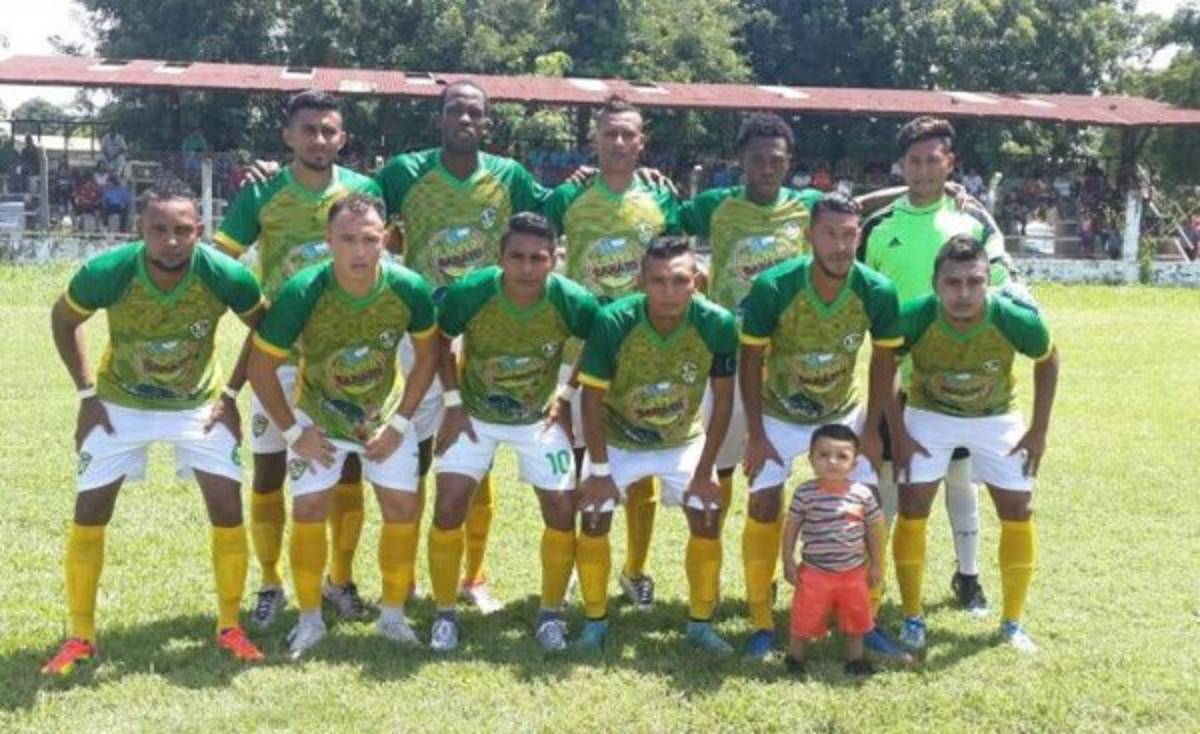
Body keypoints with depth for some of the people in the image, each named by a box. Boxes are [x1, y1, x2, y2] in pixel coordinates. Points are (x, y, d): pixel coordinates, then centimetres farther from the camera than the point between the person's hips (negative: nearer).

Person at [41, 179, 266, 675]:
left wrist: (231, 393, -7)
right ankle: (80, 637, 13)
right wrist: (87, 394, -7)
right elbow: (63, 320, -5)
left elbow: (263, 329, -5)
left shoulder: (226, 277, -27)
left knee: (228, 506, -8)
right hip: (120, 404, 0)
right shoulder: (106, 272, -27)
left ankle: (229, 628, 10)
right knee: (90, 511, -3)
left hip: (198, 403, 0)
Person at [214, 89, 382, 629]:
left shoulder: (365, 191, -1)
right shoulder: (261, 194, -6)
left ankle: (341, 579, 25)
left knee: (349, 467, 8)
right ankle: (270, 584, 20)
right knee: (268, 470, 3)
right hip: (279, 353, -1)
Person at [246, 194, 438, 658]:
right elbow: (261, 366, -17)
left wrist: (400, 423, -8)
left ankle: (392, 616, 17)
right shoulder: (302, 293, -29)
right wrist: (292, 431, -12)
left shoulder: (409, 289, -24)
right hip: (318, 415, -1)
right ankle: (310, 620, 11)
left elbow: (427, 354, -6)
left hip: (384, 414, 2)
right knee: (308, 509, -8)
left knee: (403, 508, -2)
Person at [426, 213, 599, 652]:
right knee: (449, 507, -10)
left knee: (563, 511, -5)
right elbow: (439, 339, -6)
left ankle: (551, 613, 16)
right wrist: (452, 402, -8)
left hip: (540, 418, 1)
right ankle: (445, 614, 10)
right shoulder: (469, 293, -26)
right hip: (475, 415, 0)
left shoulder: (572, 302, -24)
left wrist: (568, 397, -3)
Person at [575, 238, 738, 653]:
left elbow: (723, 399, -13)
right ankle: (595, 622, 13)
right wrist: (600, 471, -16)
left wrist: (705, 471, -11)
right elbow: (592, 399, -18)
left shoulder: (717, 324, -26)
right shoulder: (613, 322, -30)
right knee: (593, 519, -7)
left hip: (684, 441, 1)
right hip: (617, 440, -1)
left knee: (707, 520, -4)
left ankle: (701, 624, 15)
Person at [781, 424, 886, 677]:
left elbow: (875, 530, 2)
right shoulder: (805, 493, -13)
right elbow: (791, 529, -4)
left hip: (854, 572, 2)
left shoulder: (863, 494, -9)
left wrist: (876, 564, 5)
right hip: (814, 572, -2)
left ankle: (855, 658, 37)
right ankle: (794, 658, 26)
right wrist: (788, 562, -4)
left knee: (856, 619, 17)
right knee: (804, 619, 6)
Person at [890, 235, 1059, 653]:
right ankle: (912, 619, 9)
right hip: (929, 416, -1)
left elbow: (1047, 360, -6)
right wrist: (896, 432, -12)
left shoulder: (1017, 321, -30)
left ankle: (1012, 623, 17)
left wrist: (1039, 430, -6)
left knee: (1019, 513, -1)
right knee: (912, 509, -8)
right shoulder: (913, 319, -31)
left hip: (997, 419, 1)